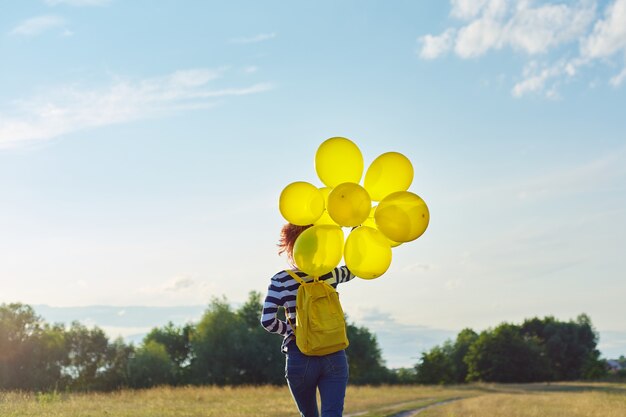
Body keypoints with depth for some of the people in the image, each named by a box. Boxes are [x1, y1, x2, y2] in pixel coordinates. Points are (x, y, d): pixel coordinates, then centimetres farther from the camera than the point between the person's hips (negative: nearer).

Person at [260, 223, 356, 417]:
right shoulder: (331, 275, 3)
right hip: (334, 357, 0)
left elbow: (267, 321, -11)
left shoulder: (280, 281, -4)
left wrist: (290, 331, 8)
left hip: (300, 358, 0)